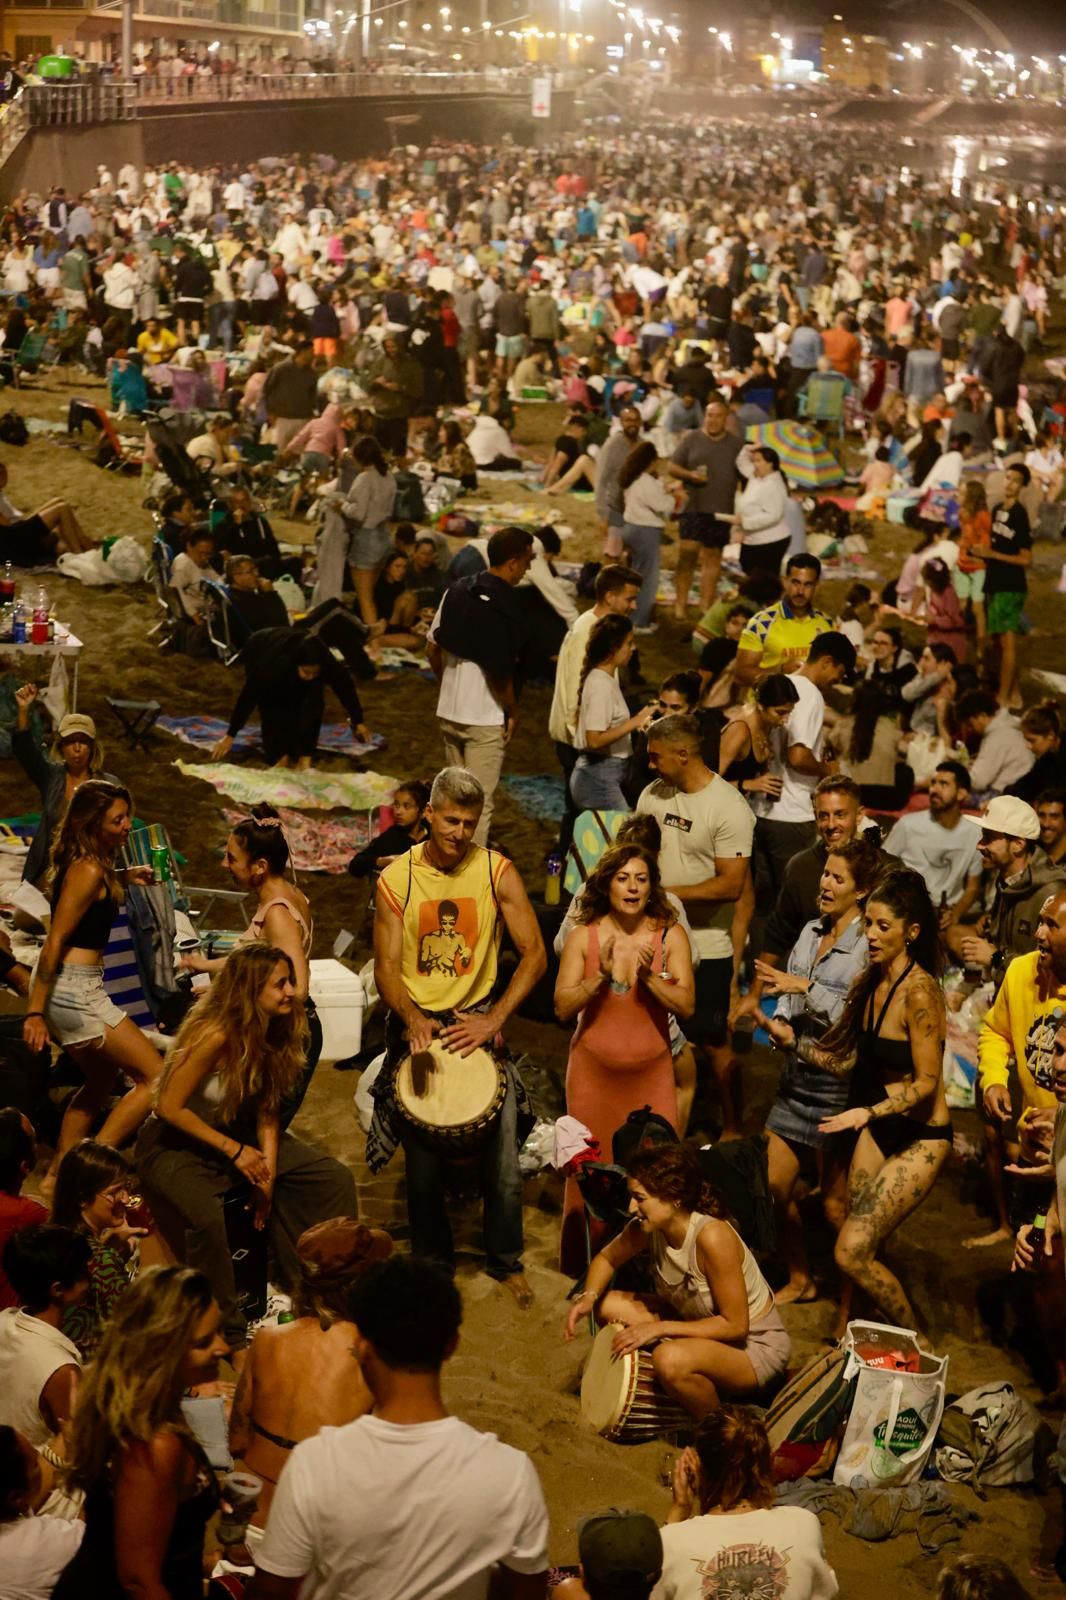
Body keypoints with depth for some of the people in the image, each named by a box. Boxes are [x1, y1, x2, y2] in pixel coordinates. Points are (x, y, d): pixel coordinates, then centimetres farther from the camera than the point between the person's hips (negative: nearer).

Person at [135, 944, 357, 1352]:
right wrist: (233, 1150, -21)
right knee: (205, 1215, -38)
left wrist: (268, 1172, -12)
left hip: (237, 1133, 7)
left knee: (336, 1180, -2)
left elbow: (267, 1110, -1)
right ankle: (228, 1330, -20)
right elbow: (169, 1107, -24)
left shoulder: (277, 1030, -8)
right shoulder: (214, 1035, -30)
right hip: (175, 1143, -7)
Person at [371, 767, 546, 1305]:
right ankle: (431, 1260, 28)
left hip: (477, 1018, 0)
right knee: (423, 1161, 5)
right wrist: (413, 1019, -22)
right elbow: (386, 967, -4)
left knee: (503, 1156, -4)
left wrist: (494, 1019, -18)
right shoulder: (396, 880, -4)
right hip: (416, 1022, 0)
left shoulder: (497, 872, -5)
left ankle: (506, 1261, 19)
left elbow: (534, 954, -7)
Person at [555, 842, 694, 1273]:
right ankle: (586, 1268, 18)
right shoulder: (583, 936, -3)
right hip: (593, 1070, 0)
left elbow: (686, 1006, -8)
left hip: (651, 1071, 0)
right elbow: (562, 1007, -7)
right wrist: (601, 975, -20)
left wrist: (649, 977, -22)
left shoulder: (670, 936, -2)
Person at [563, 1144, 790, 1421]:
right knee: (608, 1305, -5)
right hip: (700, 1325, 7)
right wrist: (588, 1297, -12)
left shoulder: (712, 1237, -32)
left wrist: (658, 1328, -26)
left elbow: (735, 1326, -26)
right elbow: (606, 1259, 8)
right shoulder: (647, 1227, -12)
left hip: (754, 1346, -7)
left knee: (670, 1359, -34)